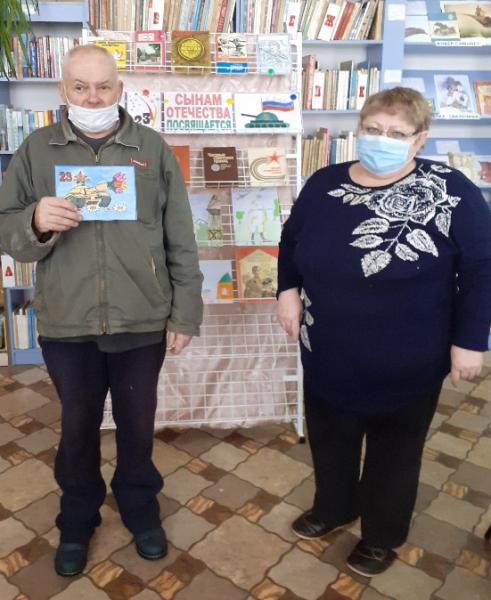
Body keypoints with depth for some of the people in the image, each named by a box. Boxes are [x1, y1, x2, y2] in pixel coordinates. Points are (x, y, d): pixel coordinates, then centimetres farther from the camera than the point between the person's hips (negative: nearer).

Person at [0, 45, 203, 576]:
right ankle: (77, 518, 42)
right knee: (78, 426, 17)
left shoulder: (153, 149, 0)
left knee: (137, 424, 16)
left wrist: (185, 313, -2)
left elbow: (180, 241, 1)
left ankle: (140, 507, 42)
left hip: (143, 322, 0)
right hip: (66, 324, 1)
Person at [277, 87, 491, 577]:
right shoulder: (323, 185, 0)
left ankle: (382, 535, 43)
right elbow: (290, 240, 14)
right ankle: (333, 508, 52)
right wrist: (288, 290, 2)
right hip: (329, 358, 4)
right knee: (329, 441, 23)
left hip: (407, 365, -4)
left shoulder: (450, 192, -14)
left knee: (394, 452, 18)